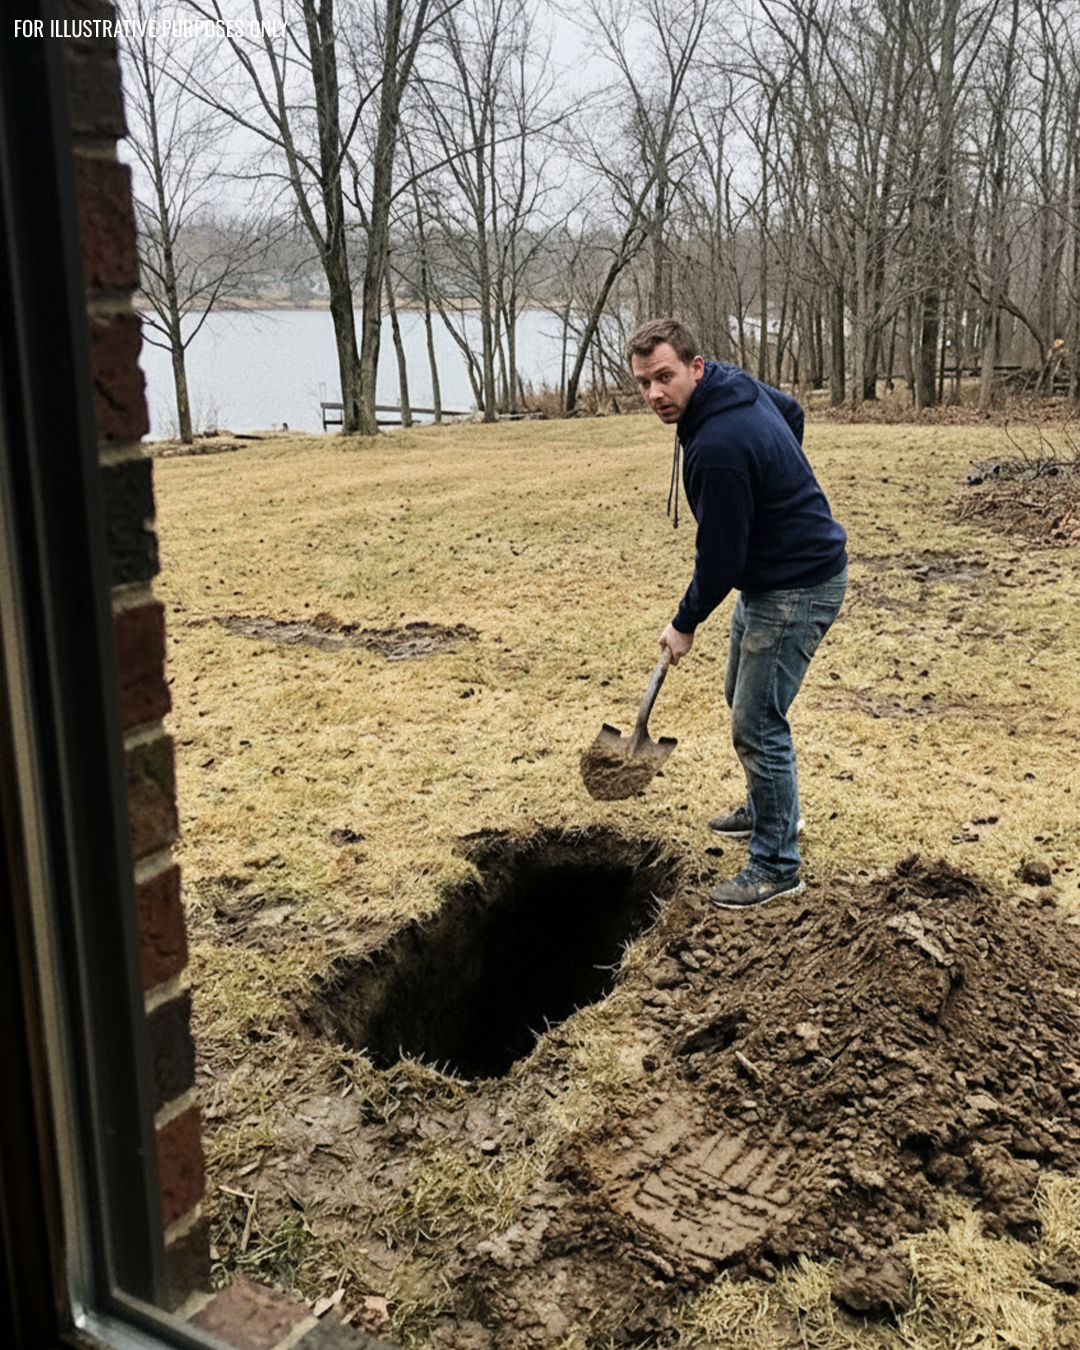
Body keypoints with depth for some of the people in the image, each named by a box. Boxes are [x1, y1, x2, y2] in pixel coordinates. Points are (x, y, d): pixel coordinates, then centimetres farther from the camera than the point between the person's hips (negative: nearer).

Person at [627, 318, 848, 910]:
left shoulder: (717, 448, -31)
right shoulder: (736, 384, 0)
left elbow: (719, 556, -23)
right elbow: (791, 411, 21)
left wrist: (686, 623, -7)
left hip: (797, 588, -11)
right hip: (769, 576, 11)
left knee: (757, 724, -6)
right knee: (742, 696, 24)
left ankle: (777, 867, 7)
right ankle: (769, 810, 43)